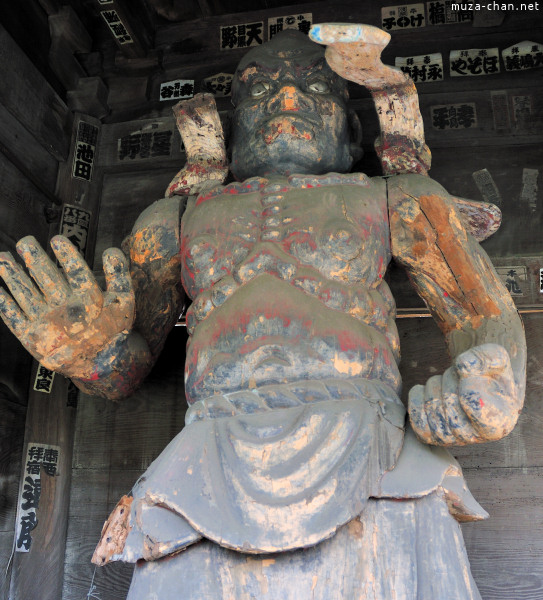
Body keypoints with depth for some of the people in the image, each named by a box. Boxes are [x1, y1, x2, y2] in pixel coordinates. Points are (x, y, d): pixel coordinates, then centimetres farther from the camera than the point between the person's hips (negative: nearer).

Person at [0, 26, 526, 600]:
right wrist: (86, 349, -1)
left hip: (366, 483, 1)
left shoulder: (396, 199, 21)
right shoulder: (176, 218, 23)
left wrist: (487, 392, -7)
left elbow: (486, 318, 16)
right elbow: (123, 368, 24)